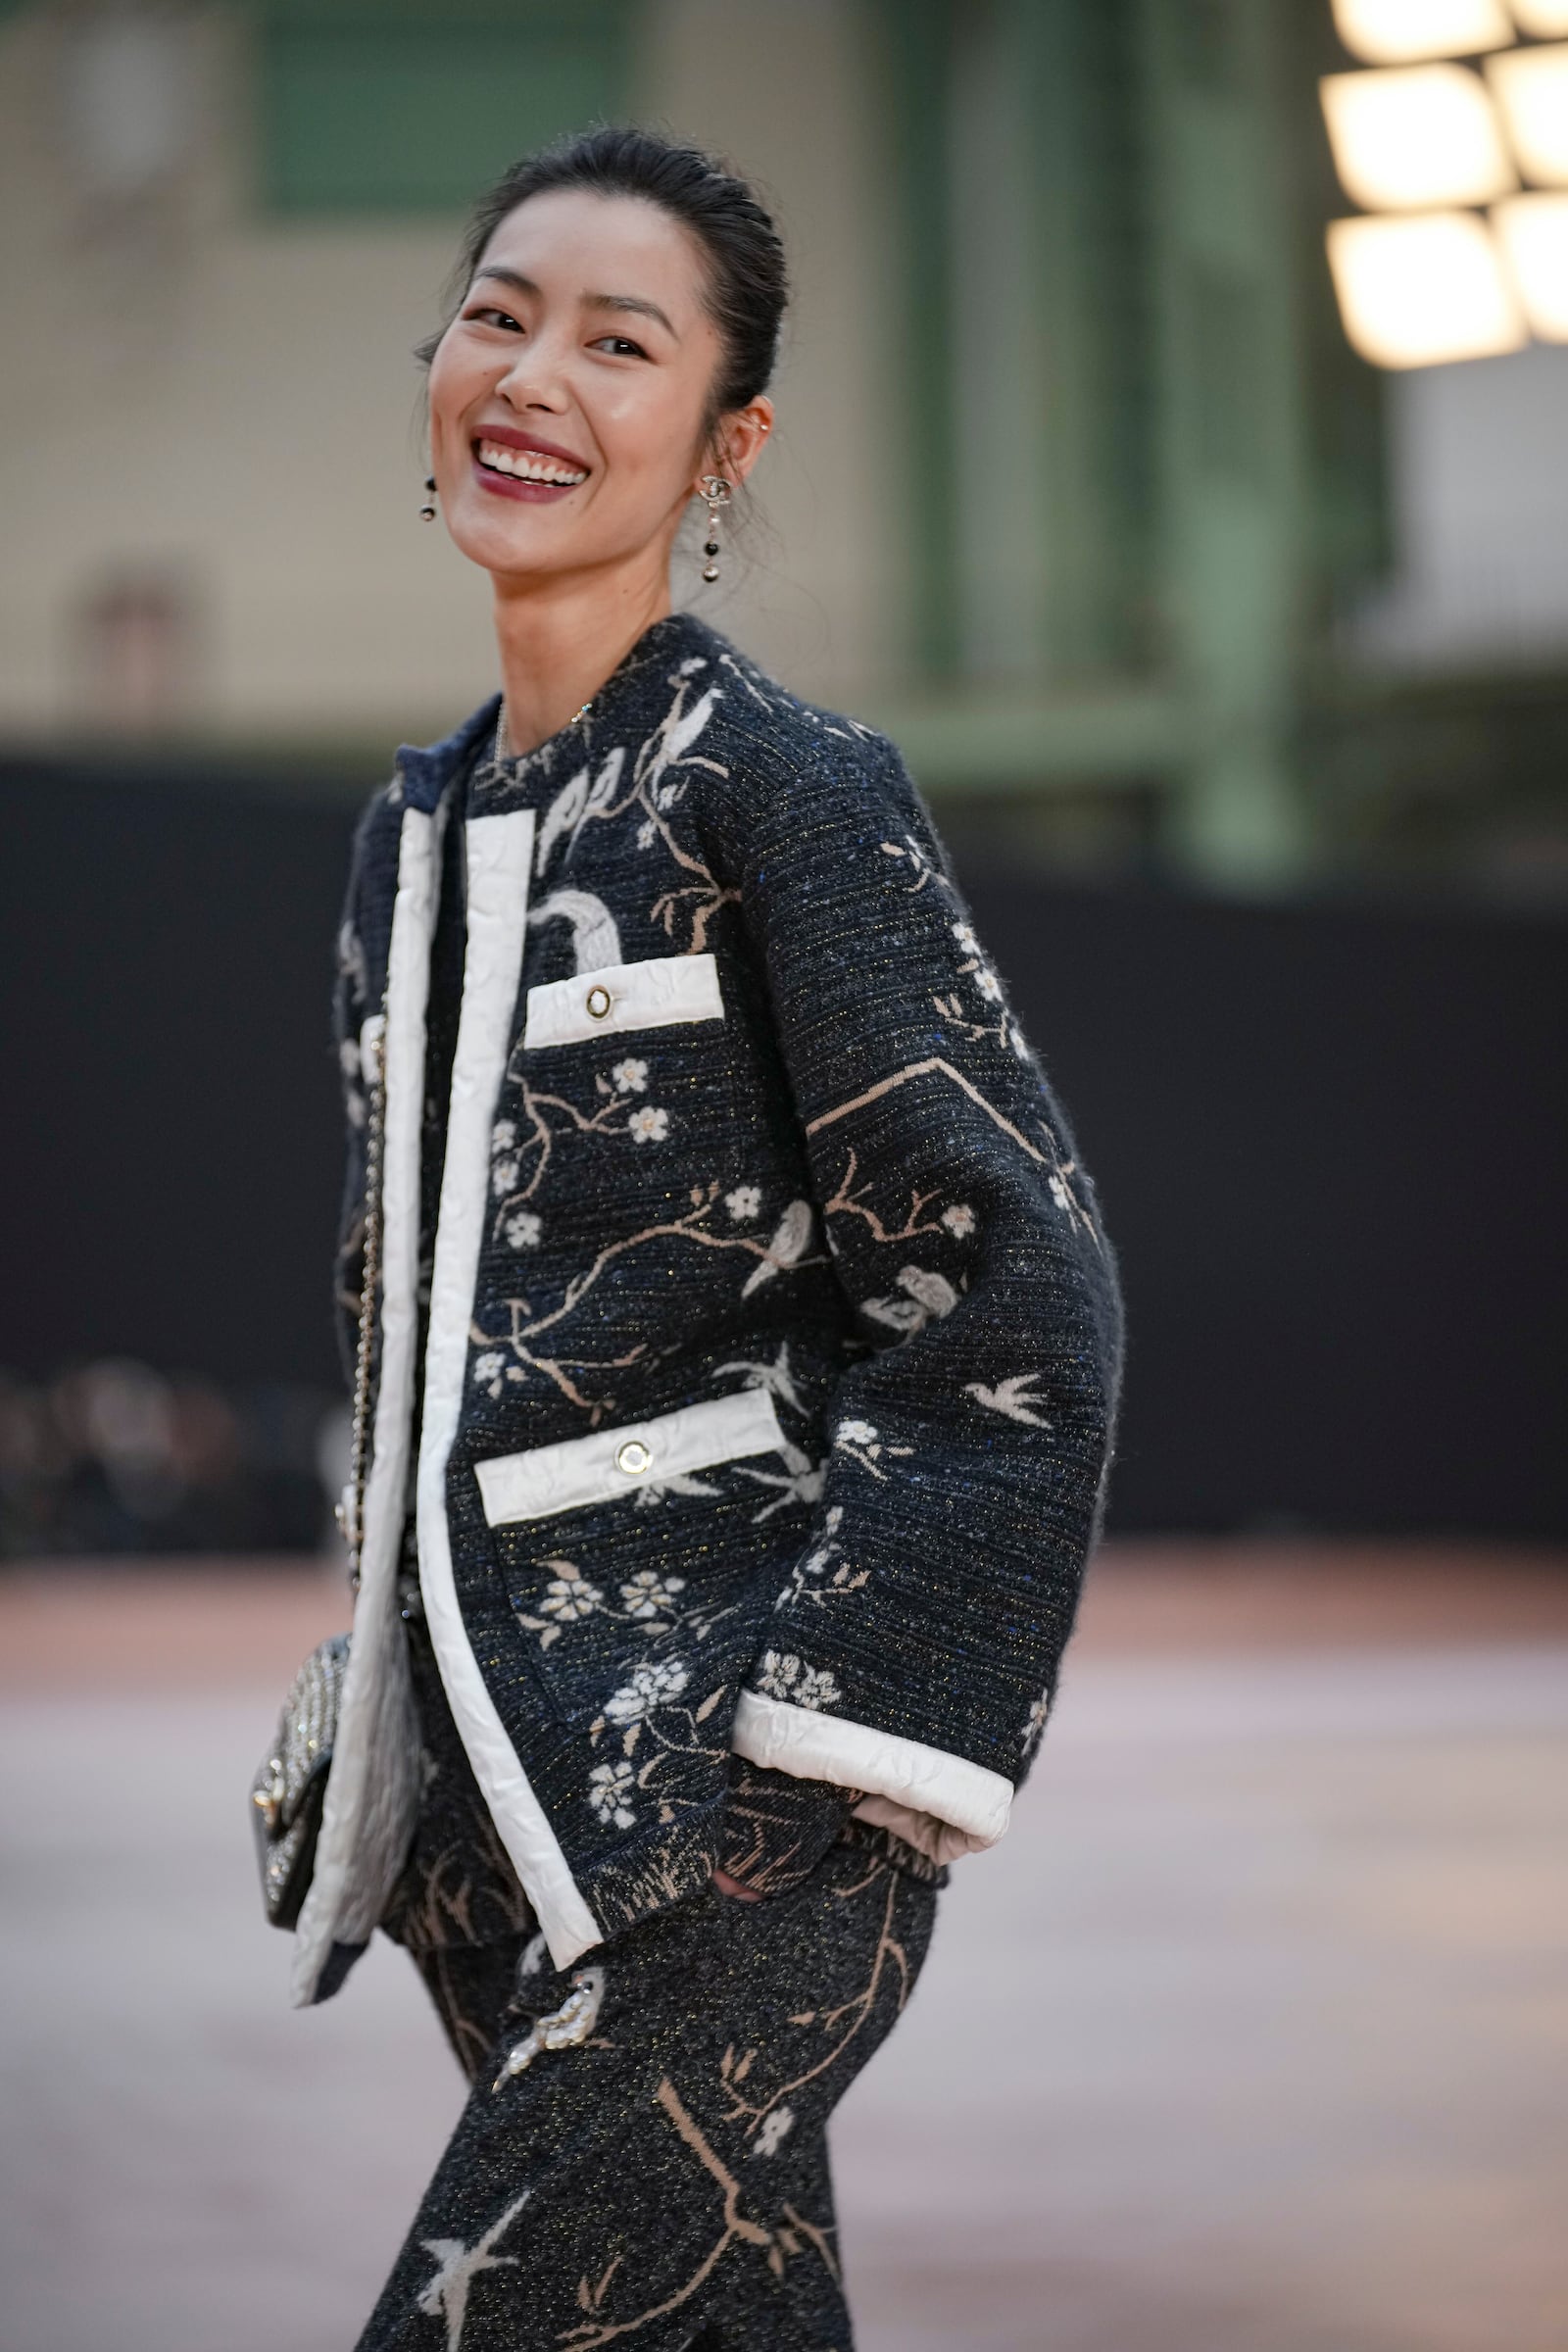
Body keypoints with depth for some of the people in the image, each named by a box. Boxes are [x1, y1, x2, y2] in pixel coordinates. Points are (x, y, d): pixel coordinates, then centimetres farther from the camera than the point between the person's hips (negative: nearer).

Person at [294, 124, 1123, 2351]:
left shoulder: (780, 787, -9)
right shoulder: (418, 828, 13)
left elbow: (1022, 1294, -12)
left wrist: (837, 1728, -16)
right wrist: (379, 1704, 19)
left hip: (732, 1780, -7)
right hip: (499, 1784, 7)